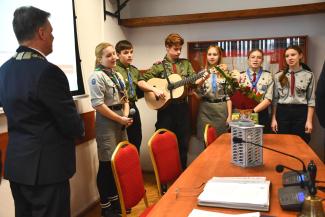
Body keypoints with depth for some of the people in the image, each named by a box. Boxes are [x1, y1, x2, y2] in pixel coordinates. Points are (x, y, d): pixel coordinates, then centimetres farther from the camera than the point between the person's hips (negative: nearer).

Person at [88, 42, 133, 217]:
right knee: (107, 164, -3)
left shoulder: (117, 75, 14)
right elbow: (98, 104, -18)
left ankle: (115, 199, 28)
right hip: (107, 122, -8)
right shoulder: (97, 76, -11)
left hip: (120, 122, 8)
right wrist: (120, 119, -14)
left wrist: (126, 116, 0)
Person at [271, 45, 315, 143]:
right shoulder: (278, 76, 5)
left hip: (301, 113, -1)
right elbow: (275, 99, 5)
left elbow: (311, 99, 0)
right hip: (283, 112, 1)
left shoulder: (309, 75, 1)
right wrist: (273, 119, 1)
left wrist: (309, 120, -5)